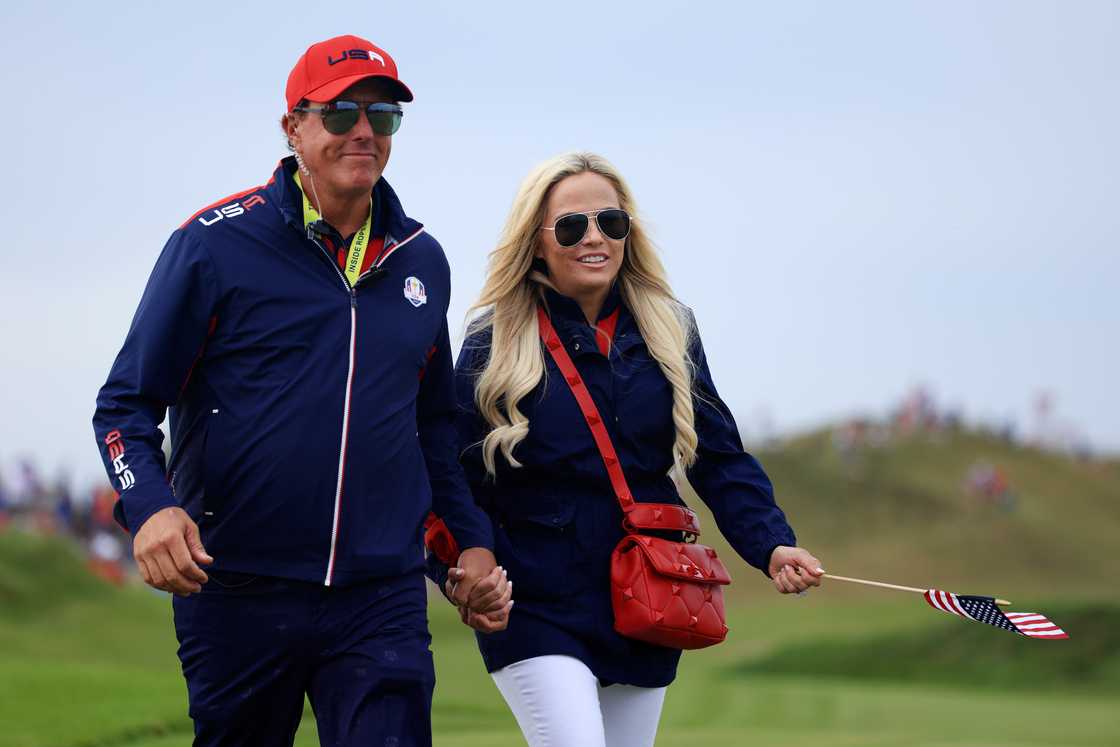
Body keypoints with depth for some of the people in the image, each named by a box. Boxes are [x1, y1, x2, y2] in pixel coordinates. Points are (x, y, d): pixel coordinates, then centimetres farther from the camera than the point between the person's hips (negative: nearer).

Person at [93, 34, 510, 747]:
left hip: (384, 600, 3)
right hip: (238, 596, -2)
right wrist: (150, 508, -19)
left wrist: (472, 540, 16)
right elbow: (127, 402, -2)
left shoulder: (421, 260, 11)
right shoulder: (218, 241, -3)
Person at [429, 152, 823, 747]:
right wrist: (460, 569, -20)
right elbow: (453, 475, -3)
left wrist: (772, 545, -9)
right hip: (535, 611, -4)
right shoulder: (495, 342, -4)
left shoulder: (668, 331, 6)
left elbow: (720, 460, 6)